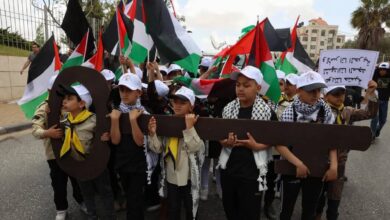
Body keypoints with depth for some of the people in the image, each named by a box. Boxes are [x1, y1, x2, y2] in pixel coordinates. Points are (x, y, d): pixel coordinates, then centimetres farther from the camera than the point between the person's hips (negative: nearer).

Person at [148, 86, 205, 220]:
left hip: (189, 175, -3)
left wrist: (189, 128, -32)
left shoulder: (196, 124, -12)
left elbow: (195, 147, -25)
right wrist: (152, 133, -19)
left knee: (190, 208, 17)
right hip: (171, 175, 3)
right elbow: (158, 149, -3)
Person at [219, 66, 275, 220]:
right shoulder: (228, 109, 0)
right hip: (228, 169, 4)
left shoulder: (267, 111, -9)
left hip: (252, 171, -3)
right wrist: (225, 142, -16)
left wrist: (257, 146, -18)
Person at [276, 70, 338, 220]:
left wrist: (333, 165, -14)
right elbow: (279, 144, -17)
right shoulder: (289, 113, -15)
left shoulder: (325, 110, -6)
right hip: (292, 167, -3)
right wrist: (298, 163, -25)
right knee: (287, 208, 13)